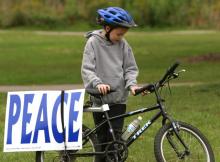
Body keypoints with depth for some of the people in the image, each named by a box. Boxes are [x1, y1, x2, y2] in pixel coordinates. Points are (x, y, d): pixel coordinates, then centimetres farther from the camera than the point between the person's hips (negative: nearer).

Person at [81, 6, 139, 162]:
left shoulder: (123, 44, 3)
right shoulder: (93, 42, -5)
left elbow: (130, 68, 6)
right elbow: (87, 69, -10)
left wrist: (131, 84, -14)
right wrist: (97, 83, -28)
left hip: (118, 98, 2)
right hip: (99, 98, -2)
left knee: (115, 137, -6)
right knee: (102, 139, 4)